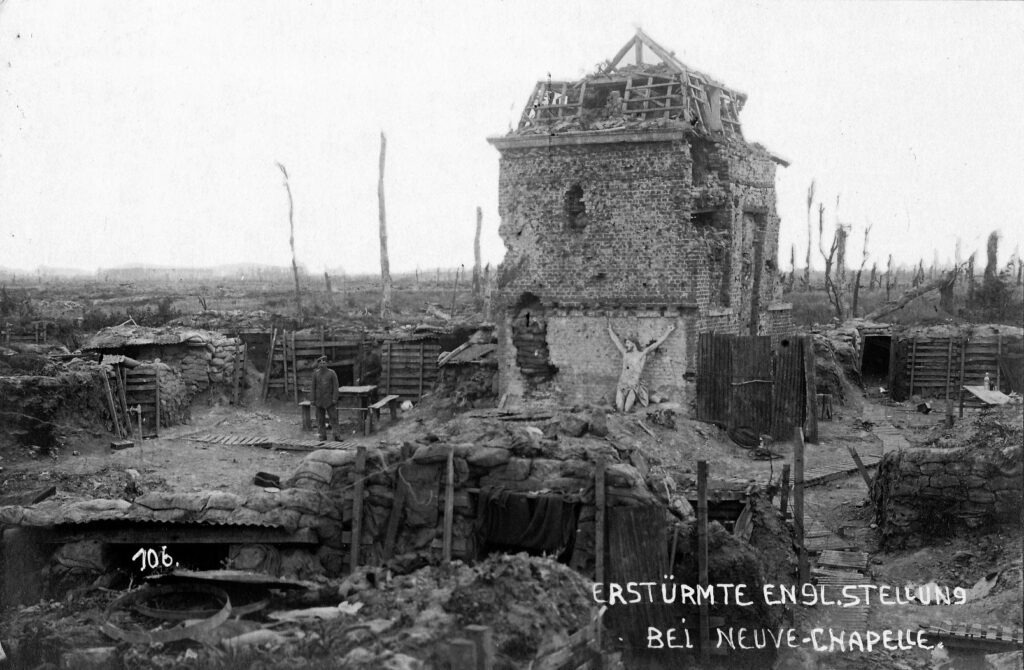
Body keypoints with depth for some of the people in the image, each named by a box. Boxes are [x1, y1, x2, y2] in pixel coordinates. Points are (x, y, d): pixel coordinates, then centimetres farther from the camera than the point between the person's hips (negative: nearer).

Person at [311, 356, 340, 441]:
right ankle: (323, 435, 11)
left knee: (334, 417, -6)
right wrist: (313, 400, 2)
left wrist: (334, 399, -14)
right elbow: (314, 387, 5)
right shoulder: (316, 373, 2)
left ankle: (335, 435, -6)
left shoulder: (332, 373, -5)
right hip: (319, 400, 2)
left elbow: (335, 386, -6)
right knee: (320, 419, 4)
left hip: (329, 400, -2)